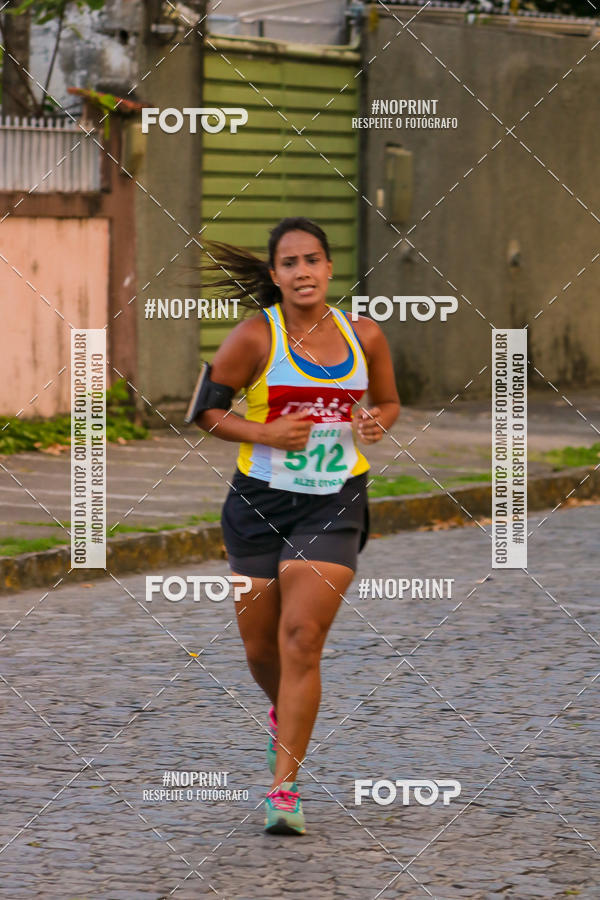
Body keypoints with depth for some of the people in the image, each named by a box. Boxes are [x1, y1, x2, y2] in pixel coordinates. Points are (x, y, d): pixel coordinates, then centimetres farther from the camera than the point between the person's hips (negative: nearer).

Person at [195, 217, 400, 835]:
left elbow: (388, 401, 18)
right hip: (259, 504, 0)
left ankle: (284, 788, -9)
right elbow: (205, 409, -2)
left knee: (301, 639, -13)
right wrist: (264, 433, -17)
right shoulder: (255, 336, -6)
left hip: (334, 506, 0)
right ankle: (284, 713, 46)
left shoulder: (364, 337, 2)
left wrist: (377, 423, -5)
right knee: (261, 649, 10)